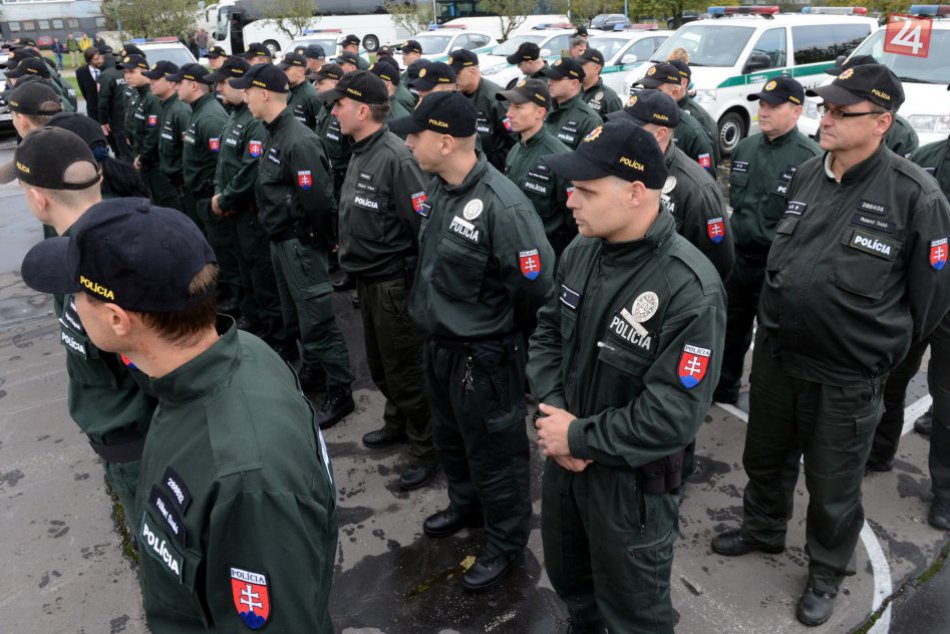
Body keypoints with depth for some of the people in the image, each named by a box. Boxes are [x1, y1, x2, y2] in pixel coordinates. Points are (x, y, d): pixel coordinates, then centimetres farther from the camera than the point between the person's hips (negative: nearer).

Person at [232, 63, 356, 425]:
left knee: (316, 320, -3)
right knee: (295, 316, 20)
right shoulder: (274, 134, 8)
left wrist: (324, 241, -13)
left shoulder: (298, 141, -22)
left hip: (301, 243, -10)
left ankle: (340, 393, 9)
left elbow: (318, 200, -25)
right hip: (280, 239, 10)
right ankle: (313, 371, 38)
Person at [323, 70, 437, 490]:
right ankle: (398, 423, 44)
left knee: (403, 371, 3)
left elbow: (426, 224, -22)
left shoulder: (395, 158, -21)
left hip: (394, 283, -9)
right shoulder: (361, 153, 7)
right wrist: (351, 252, 15)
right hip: (367, 279, 9)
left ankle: (426, 450, 20)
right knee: (379, 364, 22)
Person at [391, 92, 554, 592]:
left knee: (493, 452, 12)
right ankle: (466, 505, 53)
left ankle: (506, 543, 35)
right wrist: (434, 310, 12)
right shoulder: (438, 186, -1)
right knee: (450, 437, 27)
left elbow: (536, 287, -23)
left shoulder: (502, 206, -28)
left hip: (483, 355, -8)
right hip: (438, 343, 8)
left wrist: (496, 328, -8)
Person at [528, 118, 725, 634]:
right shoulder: (580, 252, -5)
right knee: (568, 579, 30)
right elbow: (546, 333, 3)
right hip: (562, 460, 7)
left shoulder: (689, 289, -28)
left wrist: (580, 437, -21)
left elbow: (674, 416, -29)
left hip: (631, 482, -6)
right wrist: (552, 408, -13)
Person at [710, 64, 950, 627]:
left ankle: (827, 572, 40)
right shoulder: (807, 175, -1)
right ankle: (764, 529, 50)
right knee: (766, 458, 24)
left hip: (847, 378, -5)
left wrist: (879, 351, 2)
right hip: (775, 355, 5)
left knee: (833, 488, 15)